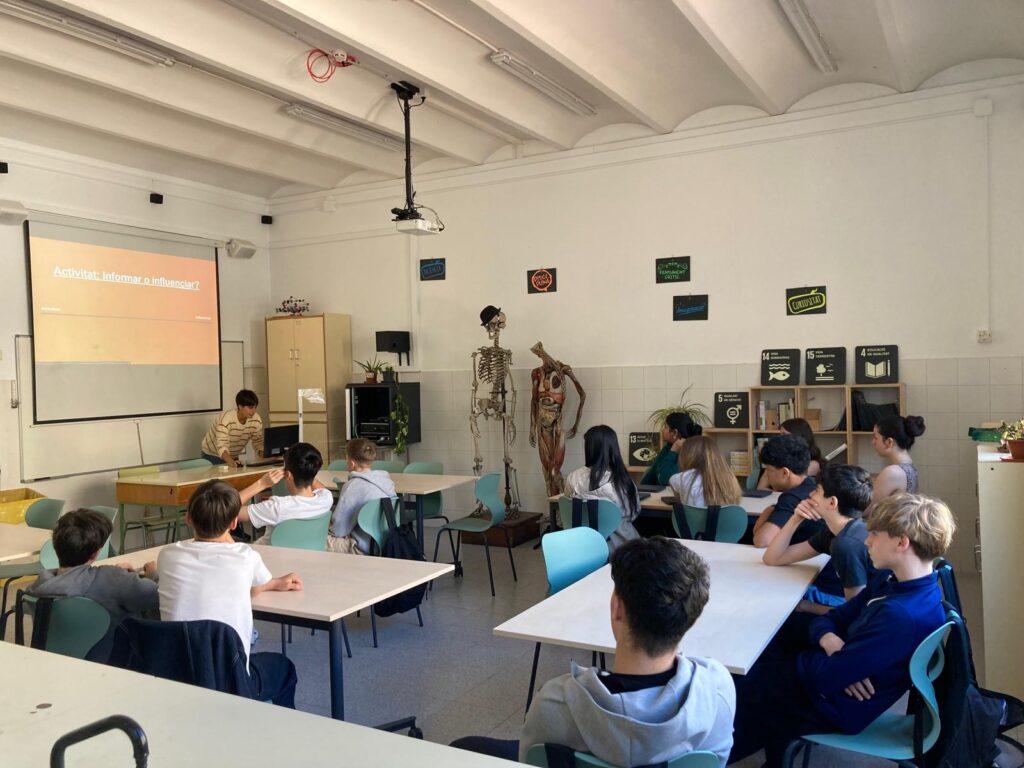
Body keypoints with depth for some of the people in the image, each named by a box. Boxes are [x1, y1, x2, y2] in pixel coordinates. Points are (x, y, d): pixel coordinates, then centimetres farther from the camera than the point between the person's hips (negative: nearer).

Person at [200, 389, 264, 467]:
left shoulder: (256, 420, -16)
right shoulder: (226, 419, -29)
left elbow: (258, 442, -9)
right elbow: (222, 446, -36)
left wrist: (265, 454, -29)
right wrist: (230, 461, -53)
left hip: (233, 457, 4)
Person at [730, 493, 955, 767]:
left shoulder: (901, 615, -31)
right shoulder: (892, 584, 0)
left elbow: (827, 676, -29)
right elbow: (827, 620, 6)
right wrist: (830, 640, -16)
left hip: (834, 703, -9)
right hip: (828, 674, 9)